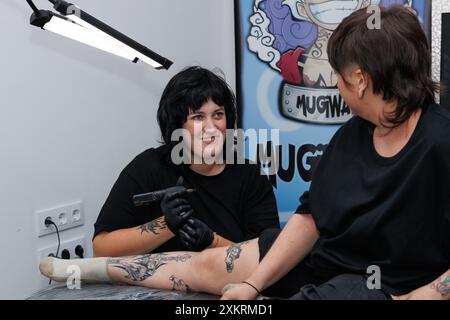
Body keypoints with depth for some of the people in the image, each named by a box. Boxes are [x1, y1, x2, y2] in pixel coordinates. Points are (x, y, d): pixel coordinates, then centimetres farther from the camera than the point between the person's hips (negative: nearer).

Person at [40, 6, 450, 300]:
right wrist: (254, 282, -7)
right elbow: (310, 217, 0)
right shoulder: (353, 134, 0)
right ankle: (86, 268, 31)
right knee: (206, 264, 13)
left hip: (386, 284, -7)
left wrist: (413, 298, -28)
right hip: (326, 253, 7)